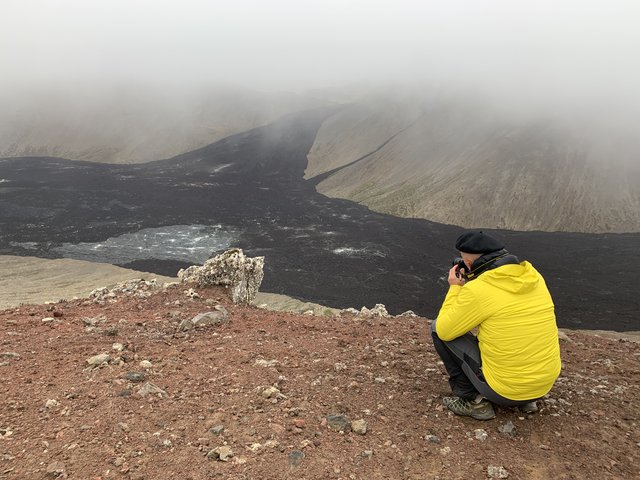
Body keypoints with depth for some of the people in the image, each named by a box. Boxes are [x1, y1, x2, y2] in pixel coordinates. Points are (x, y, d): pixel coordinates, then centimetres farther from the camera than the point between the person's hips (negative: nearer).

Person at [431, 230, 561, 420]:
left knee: (438, 328, 3)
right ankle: (527, 400, 20)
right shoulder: (533, 276, -1)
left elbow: (443, 331, -8)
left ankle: (474, 400, 6)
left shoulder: (477, 290, -20)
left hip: (504, 391, -6)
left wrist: (455, 287, 2)